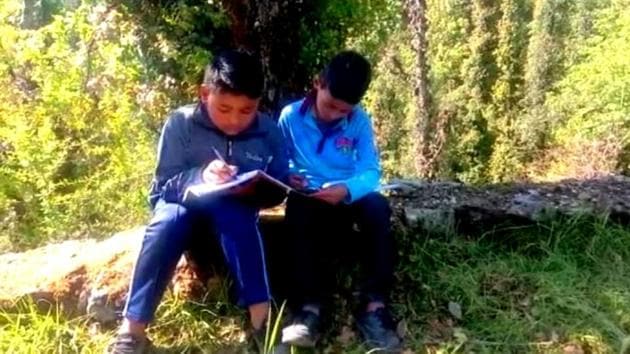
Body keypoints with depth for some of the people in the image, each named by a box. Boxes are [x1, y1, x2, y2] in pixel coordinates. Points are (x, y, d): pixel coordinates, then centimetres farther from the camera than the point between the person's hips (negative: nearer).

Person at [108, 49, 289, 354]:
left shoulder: (269, 133, -6)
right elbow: (164, 184, -13)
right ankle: (133, 329, -30)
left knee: (230, 208, -35)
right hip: (185, 205, 0)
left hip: (234, 215, 0)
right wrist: (200, 176, -34)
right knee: (168, 220, -34)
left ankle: (261, 316, -36)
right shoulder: (181, 122, -11)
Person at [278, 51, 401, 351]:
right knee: (297, 207, -36)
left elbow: (371, 172, -10)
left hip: (347, 200, 1)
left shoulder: (360, 121, -3)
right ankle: (309, 307, -40)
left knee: (377, 205, -31)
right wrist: (287, 178, -23)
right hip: (309, 201, -1)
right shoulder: (291, 116, -4)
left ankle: (374, 305, -31)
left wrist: (347, 189, -31)